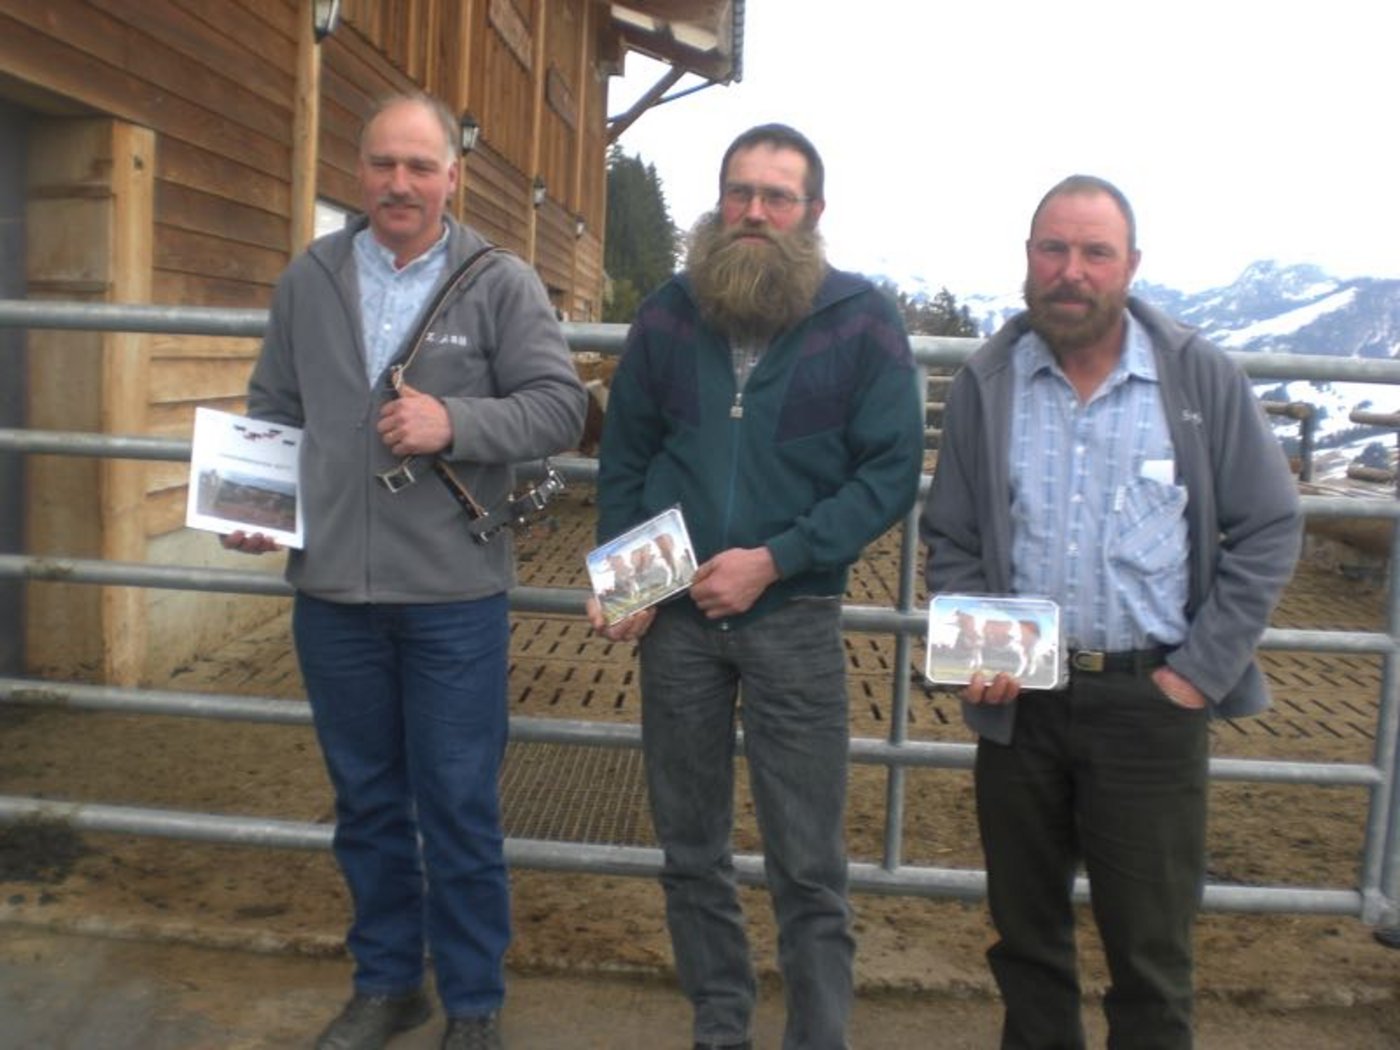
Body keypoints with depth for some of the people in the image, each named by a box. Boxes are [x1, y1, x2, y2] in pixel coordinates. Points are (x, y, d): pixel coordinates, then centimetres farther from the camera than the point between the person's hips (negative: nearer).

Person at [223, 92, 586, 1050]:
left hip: (453, 596, -3)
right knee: (366, 800, 17)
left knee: (460, 808, 5)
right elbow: (274, 409, 15)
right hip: (331, 590, 4)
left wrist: (455, 423, -20)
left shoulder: (501, 283, -2)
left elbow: (560, 406, -6)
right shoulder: (308, 280, 9)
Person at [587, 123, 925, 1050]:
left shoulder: (862, 320, -4)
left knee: (807, 864, 3)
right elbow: (624, 457, 11)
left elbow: (893, 471, -8)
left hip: (794, 617, -3)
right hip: (674, 615, 4)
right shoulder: (668, 313, 6)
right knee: (691, 847, 14)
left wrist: (773, 560, -16)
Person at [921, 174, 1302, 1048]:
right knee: (1026, 935, 17)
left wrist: (1200, 671, -7)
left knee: (1152, 954, 7)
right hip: (1020, 700, 2)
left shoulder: (1205, 380, -3)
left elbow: (1269, 530, 0)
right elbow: (950, 537, 7)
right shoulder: (985, 385, 2)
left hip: (1151, 703, -2)